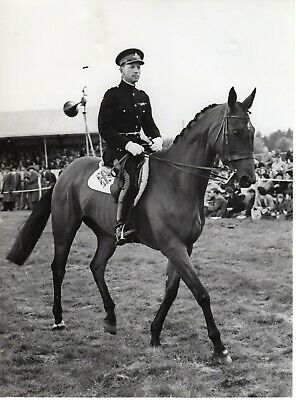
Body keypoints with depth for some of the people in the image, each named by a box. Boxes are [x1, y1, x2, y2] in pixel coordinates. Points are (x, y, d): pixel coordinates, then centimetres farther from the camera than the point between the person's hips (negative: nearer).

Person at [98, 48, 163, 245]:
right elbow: (104, 128, -9)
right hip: (117, 149, -8)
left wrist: (157, 139, -3)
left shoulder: (142, 97, 18)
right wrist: (127, 145, -20)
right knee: (131, 178, -28)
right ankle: (121, 228, -24)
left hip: (138, 145, 8)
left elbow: (149, 124, 20)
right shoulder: (112, 95, -2)